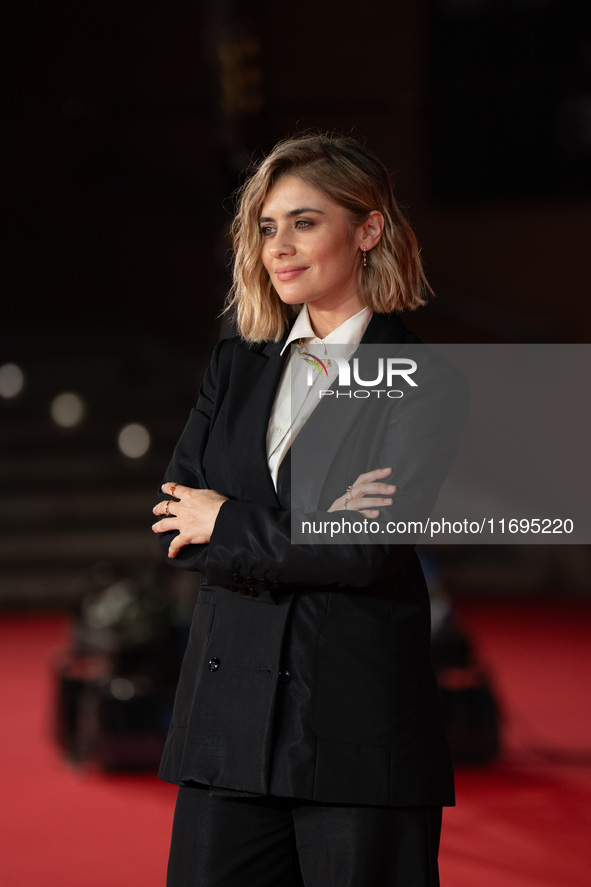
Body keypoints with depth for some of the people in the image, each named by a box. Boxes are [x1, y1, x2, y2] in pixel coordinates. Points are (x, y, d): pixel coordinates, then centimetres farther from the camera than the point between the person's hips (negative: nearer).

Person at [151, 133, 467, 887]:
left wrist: (228, 525, -4)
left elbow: (373, 552, -14)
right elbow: (174, 524, 4)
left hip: (361, 727, -4)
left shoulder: (420, 382, -2)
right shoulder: (236, 366, 14)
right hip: (230, 716, 4)